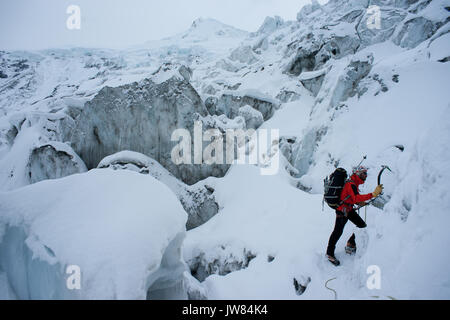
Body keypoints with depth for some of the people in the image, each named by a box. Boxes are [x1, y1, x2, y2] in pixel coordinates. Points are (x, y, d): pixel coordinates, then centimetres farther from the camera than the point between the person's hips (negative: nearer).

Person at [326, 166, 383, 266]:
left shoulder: (354, 183, 11)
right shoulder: (351, 184, -21)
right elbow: (356, 198, -36)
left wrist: (359, 202, 6)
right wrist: (373, 194, -41)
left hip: (349, 209, 10)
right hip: (342, 210, -10)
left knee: (362, 226, 8)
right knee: (338, 231, -5)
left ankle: (350, 245, 22)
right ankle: (330, 253, 6)